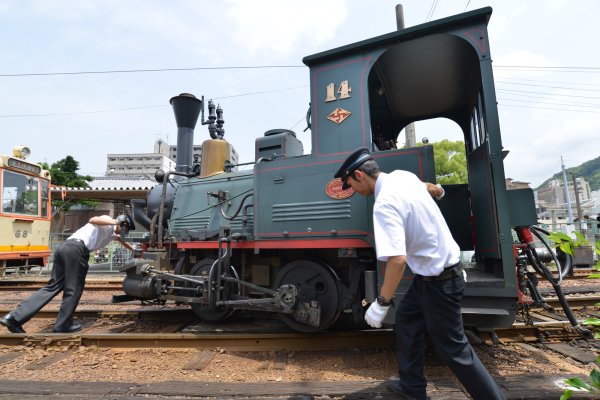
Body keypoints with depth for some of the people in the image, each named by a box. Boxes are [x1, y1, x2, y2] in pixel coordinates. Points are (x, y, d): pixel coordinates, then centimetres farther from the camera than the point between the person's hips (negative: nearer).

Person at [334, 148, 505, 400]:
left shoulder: (384, 204, -28)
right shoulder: (402, 175, -1)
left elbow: (398, 259, -34)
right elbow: (434, 190, 22)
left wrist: (381, 303, -23)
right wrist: (437, 190, 46)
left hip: (438, 279, -9)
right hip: (445, 265, 9)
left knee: (452, 348, 6)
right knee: (406, 320, 18)